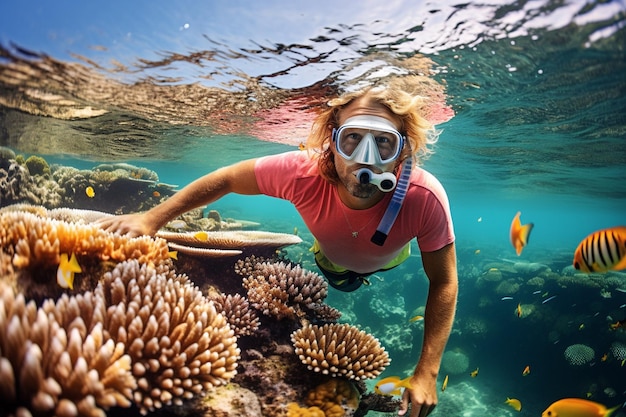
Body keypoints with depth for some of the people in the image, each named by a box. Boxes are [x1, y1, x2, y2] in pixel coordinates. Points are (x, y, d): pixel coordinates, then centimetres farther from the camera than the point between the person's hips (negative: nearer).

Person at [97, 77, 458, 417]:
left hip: (388, 259, 0)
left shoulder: (425, 198, -46)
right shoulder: (303, 172, -45)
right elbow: (227, 179, -28)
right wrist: (153, 218, -29)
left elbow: (444, 282, -32)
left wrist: (427, 372, -35)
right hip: (333, 257, 1)